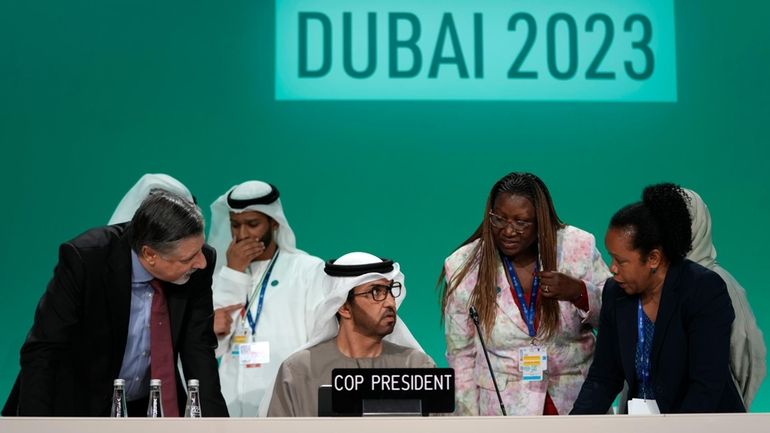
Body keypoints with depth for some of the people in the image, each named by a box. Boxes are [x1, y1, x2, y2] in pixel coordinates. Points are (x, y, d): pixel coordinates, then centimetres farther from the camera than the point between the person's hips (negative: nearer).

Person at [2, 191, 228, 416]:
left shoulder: (198, 266, -14)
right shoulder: (84, 258, -25)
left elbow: (199, 350, -7)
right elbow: (42, 351, -21)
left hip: (151, 408, 4)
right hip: (78, 407, -4)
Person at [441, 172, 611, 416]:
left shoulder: (579, 247, -3)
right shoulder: (463, 268, -2)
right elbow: (461, 356, 4)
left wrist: (578, 292, -15)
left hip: (578, 400, 0)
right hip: (502, 407, 0)